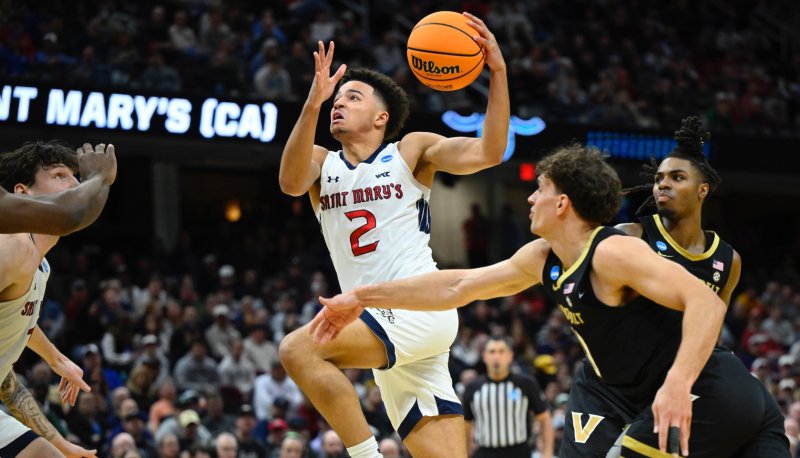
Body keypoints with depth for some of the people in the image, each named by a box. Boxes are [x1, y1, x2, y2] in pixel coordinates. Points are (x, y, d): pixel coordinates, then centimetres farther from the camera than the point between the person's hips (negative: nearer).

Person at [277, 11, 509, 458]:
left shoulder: (412, 151, 5)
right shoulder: (323, 162, 14)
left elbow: (488, 153, -9)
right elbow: (291, 183, -11)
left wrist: (498, 72, -19)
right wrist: (312, 105, -25)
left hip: (421, 309, -5)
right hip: (382, 329, 5)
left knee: (299, 350, -24)